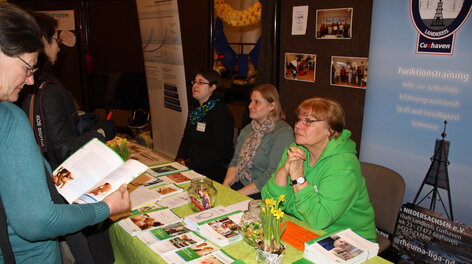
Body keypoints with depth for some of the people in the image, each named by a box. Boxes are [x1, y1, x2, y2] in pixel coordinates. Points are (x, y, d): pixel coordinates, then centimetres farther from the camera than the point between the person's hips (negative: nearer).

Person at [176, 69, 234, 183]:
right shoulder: (195, 107, 11)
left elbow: (219, 150, -19)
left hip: (214, 168, -7)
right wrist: (180, 159, 0)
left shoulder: (221, 112, -13)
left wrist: (190, 165, -19)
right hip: (190, 162, 7)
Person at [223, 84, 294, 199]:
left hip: (263, 194, -6)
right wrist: (225, 185, -6)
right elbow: (235, 162, 12)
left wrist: (240, 193, -19)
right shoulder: (248, 129, 14)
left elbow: (273, 175, -19)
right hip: (241, 184, 7)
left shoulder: (283, 133, -12)